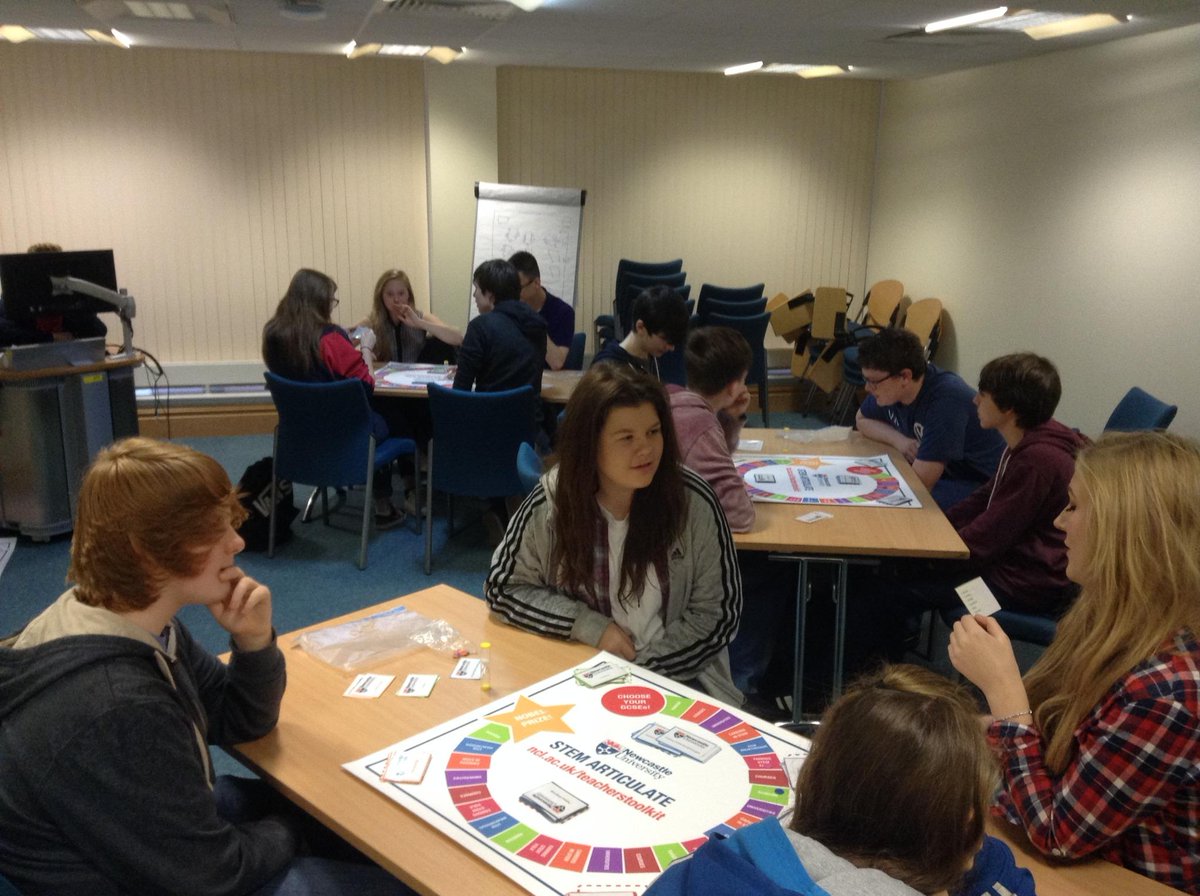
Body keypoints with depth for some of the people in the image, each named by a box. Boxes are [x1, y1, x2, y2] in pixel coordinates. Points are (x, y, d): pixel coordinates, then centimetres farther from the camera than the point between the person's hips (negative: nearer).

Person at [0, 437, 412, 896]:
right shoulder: (115, 709, -37)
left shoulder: (140, 623, -9)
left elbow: (238, 722, 3)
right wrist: (291, 829, -6)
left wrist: (254, 640, -16)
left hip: (163, 823, 8)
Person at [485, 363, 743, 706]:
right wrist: (590, 626, -12)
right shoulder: (551, 502, -9)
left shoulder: (693, 501, -10)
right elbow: (502, 586, 0)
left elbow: (718, 611, -4)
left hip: (679, 676, 0)